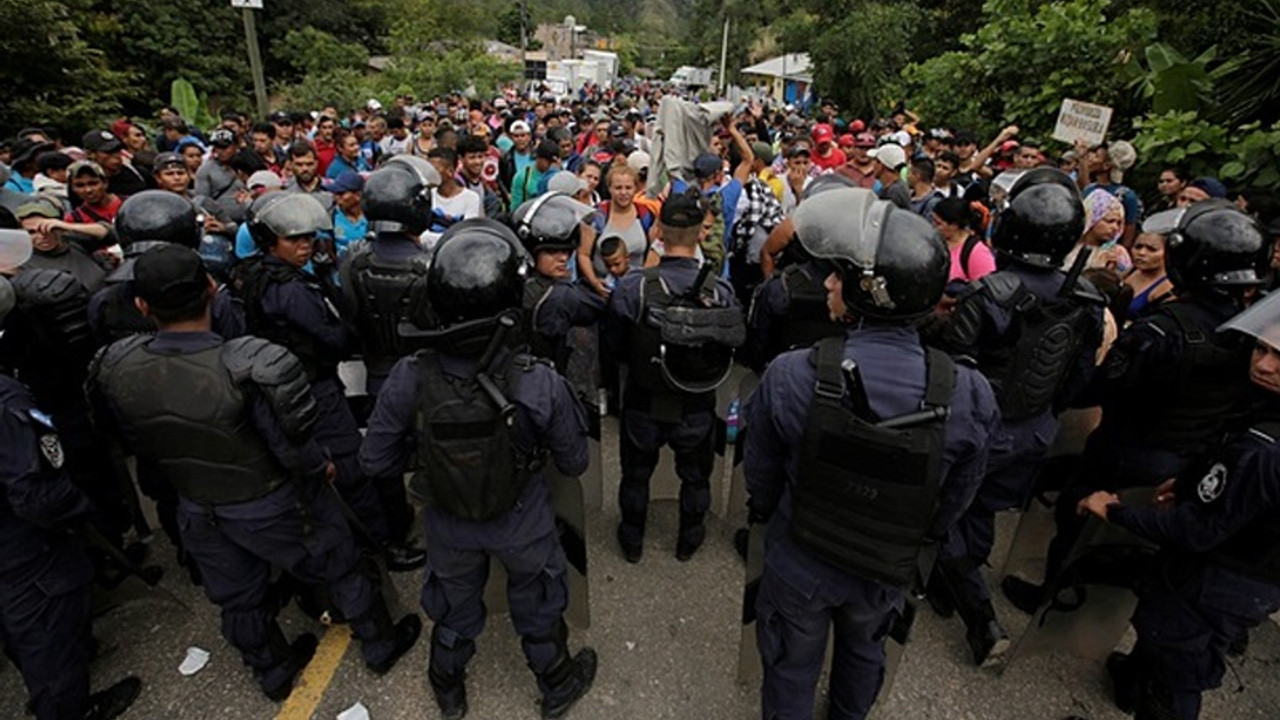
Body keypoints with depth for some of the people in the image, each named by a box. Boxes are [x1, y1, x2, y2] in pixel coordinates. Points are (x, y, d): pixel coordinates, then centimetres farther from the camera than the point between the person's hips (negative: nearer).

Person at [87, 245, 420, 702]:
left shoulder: (115, 368, -18)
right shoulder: (248, 367, -36)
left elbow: (138, 446, -1)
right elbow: (295, 447, -26)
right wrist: (321, 468, -3)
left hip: (198, 512, 5)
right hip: (272, 506, -4)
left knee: (236, 599, 26)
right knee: (339, 568, 20)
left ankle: (273, 673, 53)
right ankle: (379, 645, 41)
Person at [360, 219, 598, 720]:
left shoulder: (409, 379, -29)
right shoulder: (541, 384, -34)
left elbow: (375, 463, -14)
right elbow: (574, 464, -17)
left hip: (449, 524, 2)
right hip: (522, 523, -1)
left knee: (453, 607, 31)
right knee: (537, 607, 27)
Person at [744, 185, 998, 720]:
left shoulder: (790, 377, -30)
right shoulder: (968, 395, -24)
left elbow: (760, 472, -13)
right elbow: (957, 496, -7)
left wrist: (765, 514, 9)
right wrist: (919, 539, 13)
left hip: (798, 561, -2)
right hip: (888, 569, 3)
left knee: (792, 669, 24)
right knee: (865, 653, 34)